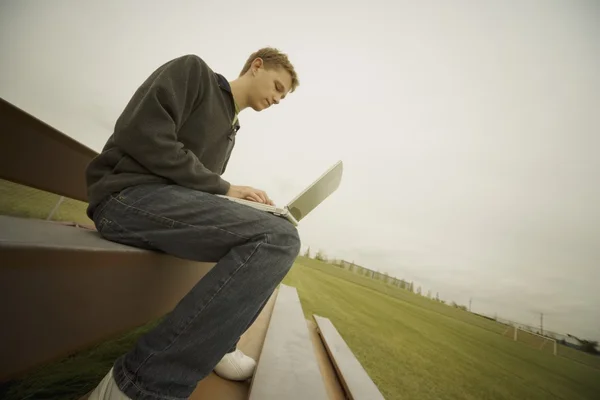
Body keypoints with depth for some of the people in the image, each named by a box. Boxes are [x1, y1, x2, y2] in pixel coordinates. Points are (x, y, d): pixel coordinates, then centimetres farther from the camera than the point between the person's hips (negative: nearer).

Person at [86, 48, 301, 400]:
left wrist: (240, 205, 4)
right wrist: (224, 189, -12)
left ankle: (214, 346, 13)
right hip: (130, 195, -8)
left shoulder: (230, 130, 23)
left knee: (278, 238, 11)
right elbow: (144, 135, -13)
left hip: (173, 201, 9)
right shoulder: (194, 70, 2)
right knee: (281, 239, -25)